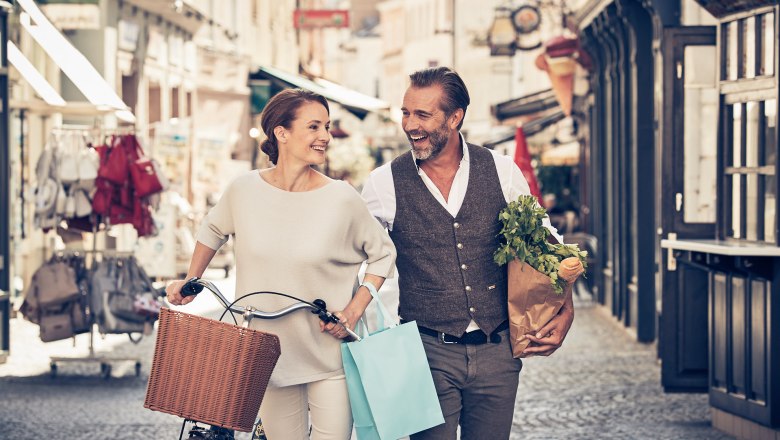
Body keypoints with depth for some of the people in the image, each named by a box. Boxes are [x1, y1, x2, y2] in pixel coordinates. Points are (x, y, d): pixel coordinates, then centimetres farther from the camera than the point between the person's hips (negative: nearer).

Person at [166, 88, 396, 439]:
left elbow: (382, 254, 3)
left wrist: (354, 311, -6)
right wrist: (191, 281, 17)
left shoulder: (342, 200, -9)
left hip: (330, 358, -2)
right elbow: (213, 230, 18)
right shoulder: (244, 190, -3)